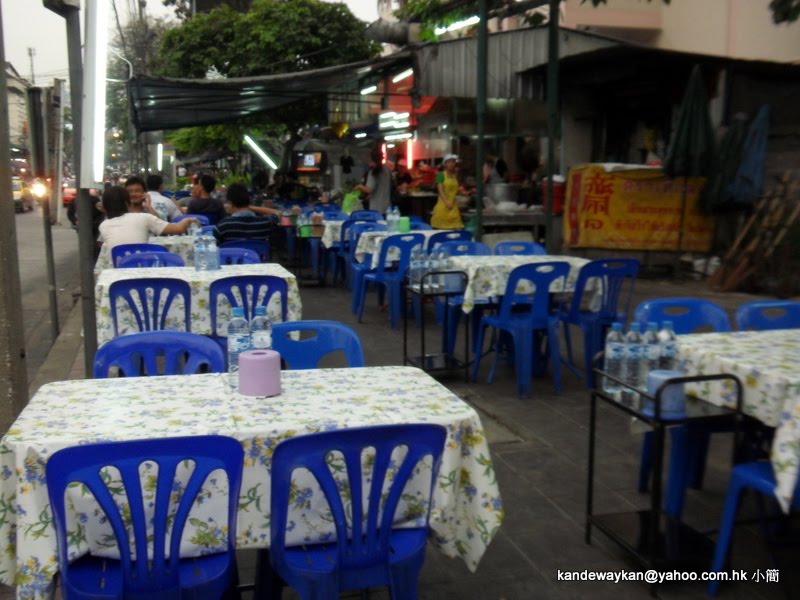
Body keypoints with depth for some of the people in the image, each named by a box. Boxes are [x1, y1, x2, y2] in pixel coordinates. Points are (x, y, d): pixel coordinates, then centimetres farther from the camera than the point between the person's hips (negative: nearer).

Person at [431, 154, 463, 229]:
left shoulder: (455, 176, 12)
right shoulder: (441, 175, -5)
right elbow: (440, 190, -12)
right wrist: (447, 202, -22)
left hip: (453, 205, 6)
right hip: (443, 204, -6)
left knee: (456, 227, -1)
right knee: (441, 226, -6)